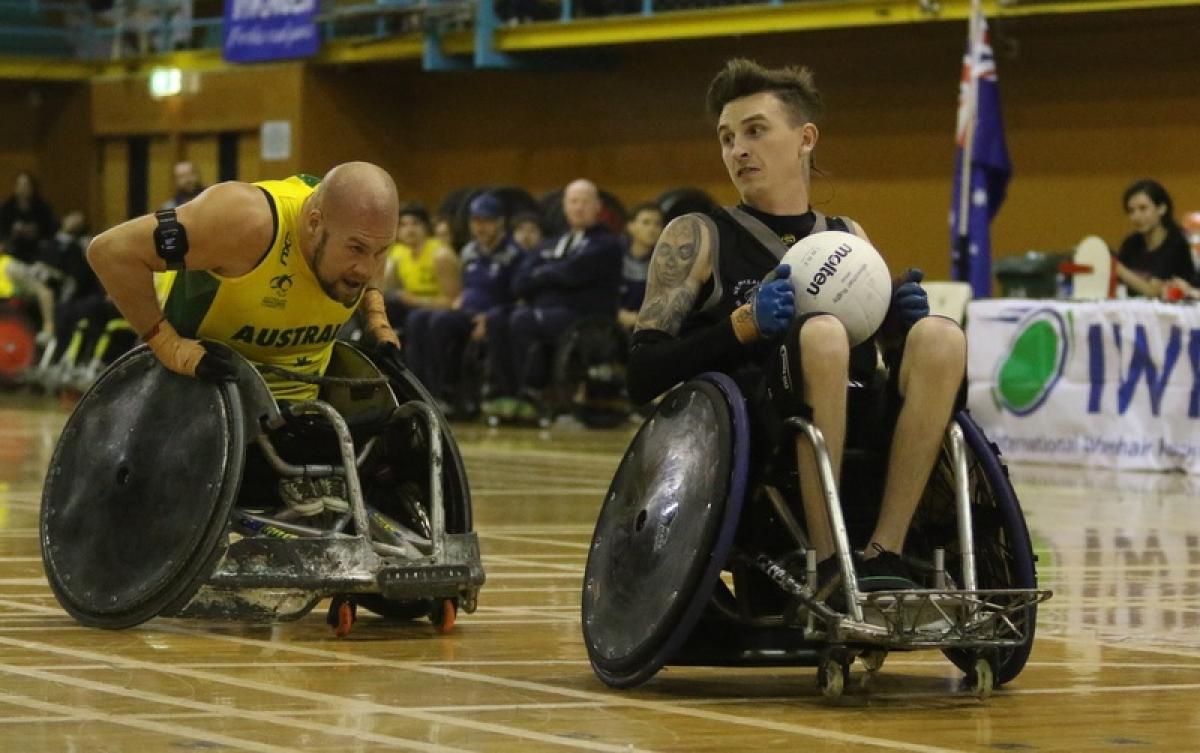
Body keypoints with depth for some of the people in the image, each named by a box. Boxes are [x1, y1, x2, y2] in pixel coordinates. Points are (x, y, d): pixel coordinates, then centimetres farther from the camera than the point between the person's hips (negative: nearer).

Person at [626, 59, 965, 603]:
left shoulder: (848, 237, 22)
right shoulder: (696, 239, 10)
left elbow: (892, 356, 23)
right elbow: (643, 378, 0)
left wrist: (900, 318, 1)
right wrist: (744, 325, -14)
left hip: (864, 451, 4)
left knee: (940, 338, -22)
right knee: (822, 334, -33)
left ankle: (884, 555, -28)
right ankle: (826, 568, -31)